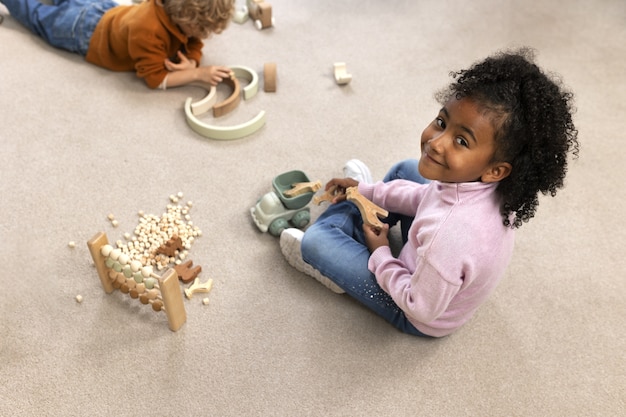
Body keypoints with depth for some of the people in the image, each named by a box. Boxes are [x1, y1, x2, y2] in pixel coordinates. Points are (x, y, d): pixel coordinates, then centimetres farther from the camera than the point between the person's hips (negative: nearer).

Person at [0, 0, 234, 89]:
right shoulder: (147, 31, -48)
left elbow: (193, 47, -13)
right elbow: (155, 78, -42)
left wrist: (191, 63, -36)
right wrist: (198, 74, -49)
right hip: (87, 31, -5)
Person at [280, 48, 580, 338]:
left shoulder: (448, 234, -47)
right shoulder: (487, 186, -23)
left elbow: (421, 309, -29)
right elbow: (430, 198, 0)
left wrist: (380, 256, -15)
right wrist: (368, 192, 3)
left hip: (424, 320, -6)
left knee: (314, 241, -11)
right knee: (406, 169, 11)